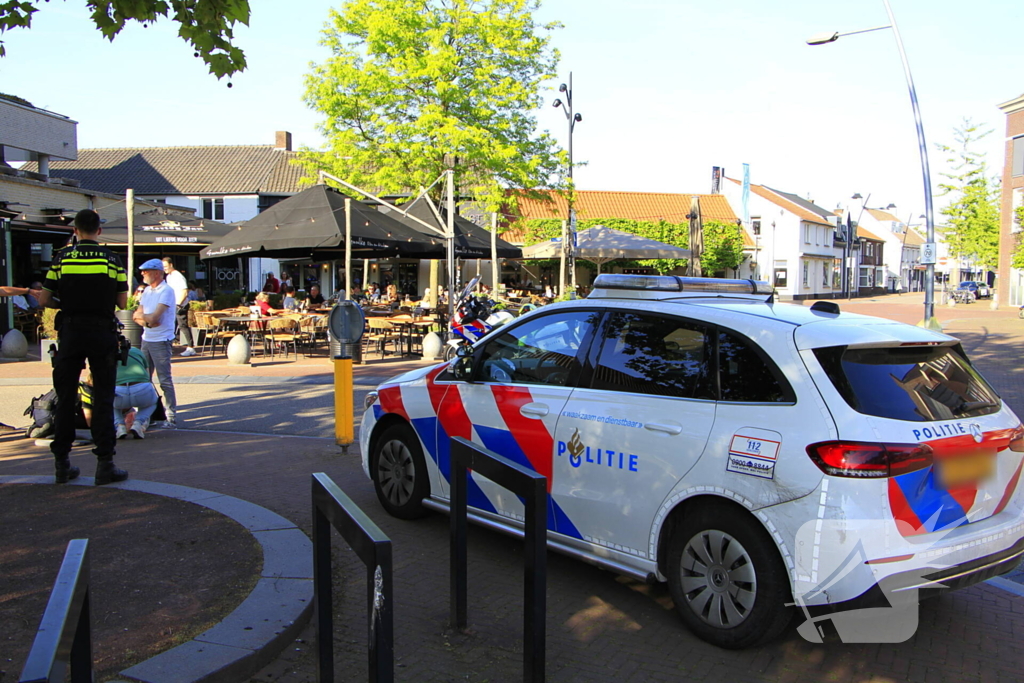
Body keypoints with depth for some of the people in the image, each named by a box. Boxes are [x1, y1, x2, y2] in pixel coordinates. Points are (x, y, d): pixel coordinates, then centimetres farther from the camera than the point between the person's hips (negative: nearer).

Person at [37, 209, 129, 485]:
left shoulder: (62, 257, 1)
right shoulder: (112, 259, -1)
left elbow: (44, 300, 0)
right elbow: (122, 302, 1)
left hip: (70, 332, 1)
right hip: (103, 333, -1)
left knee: (65, 398, 10)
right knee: (103, 400, 2)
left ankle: (61, 462, 15)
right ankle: (105, 464, 1)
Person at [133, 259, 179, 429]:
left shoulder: (166, 291, -11)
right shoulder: (147, 291, 14)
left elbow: (154, 317, -19)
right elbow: (137, 315, 9)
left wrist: (140, 315, -1)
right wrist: (146, 320, -12)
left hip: (161, 340, -8)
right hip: (146, 339, 8)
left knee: (165, 380, -7)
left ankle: (171, 417, -3)